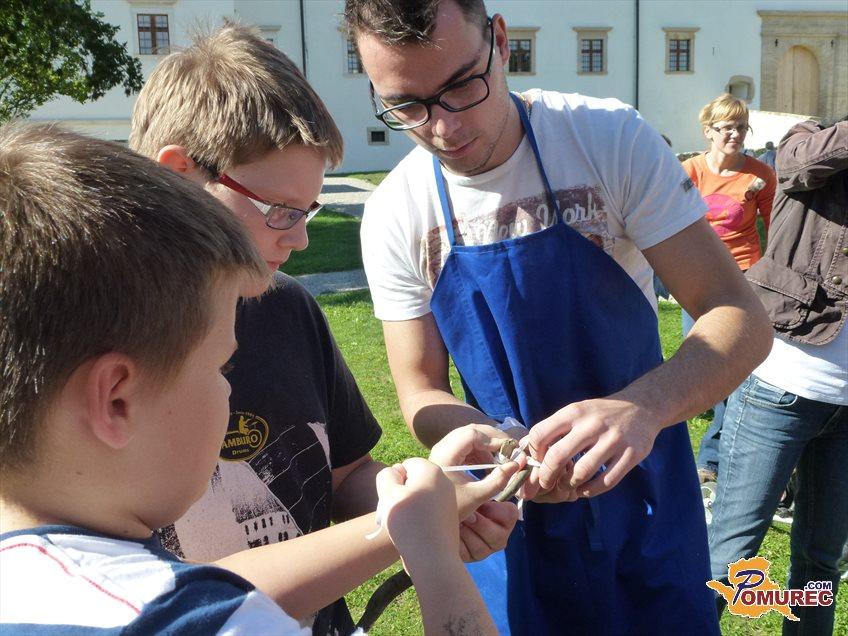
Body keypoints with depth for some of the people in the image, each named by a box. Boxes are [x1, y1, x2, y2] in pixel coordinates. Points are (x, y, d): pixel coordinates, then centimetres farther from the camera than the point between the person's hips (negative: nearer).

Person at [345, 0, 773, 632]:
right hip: (509, 504, 1)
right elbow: (421, 394, -5)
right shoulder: (393, 216, -12)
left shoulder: (611, 137, -17)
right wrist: (507, 449, -27)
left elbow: (741, 317, -19)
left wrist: (642, 407, -38)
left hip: (642, 486, 0)